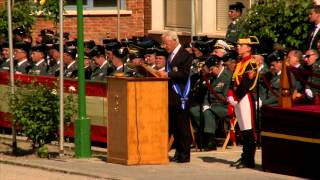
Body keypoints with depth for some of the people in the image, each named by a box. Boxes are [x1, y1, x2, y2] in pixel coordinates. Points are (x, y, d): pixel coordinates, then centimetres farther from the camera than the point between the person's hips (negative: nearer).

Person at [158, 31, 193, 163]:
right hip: (171, 97, 9)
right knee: (173, 126, 11)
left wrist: (167, 75, -22)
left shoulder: (185, 55, -10)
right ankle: (178, 152, 17)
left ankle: (185, 154, 0)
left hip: (180, 97, -9)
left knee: (182, 126, -4)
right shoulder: (170, 55, 17)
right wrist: (162, 74, 4)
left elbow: (184, 74, -19)